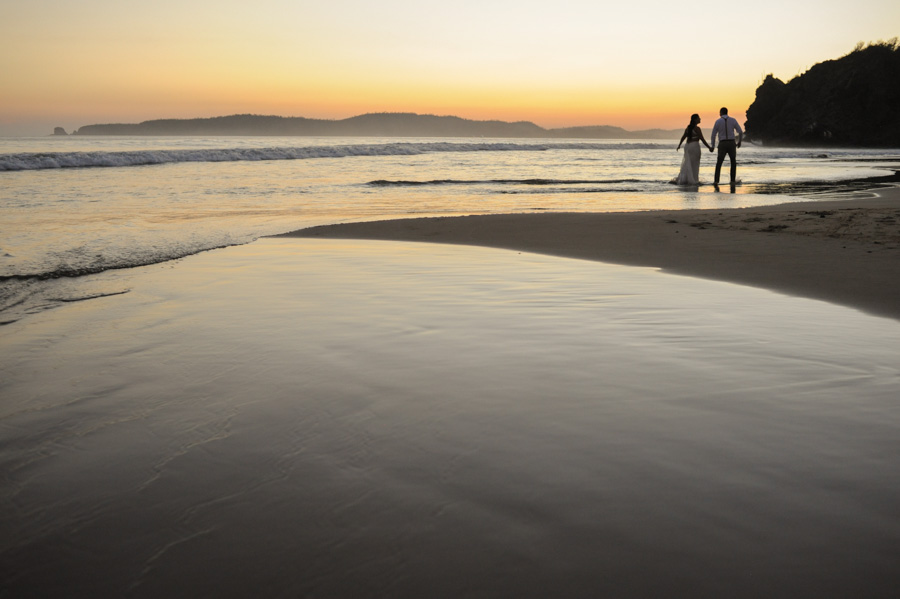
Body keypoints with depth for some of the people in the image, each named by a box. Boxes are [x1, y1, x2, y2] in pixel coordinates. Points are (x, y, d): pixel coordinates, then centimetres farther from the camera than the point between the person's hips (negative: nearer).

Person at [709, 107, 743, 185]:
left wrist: (713, 147, 13)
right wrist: (740, 142, 19)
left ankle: (716, 180, 3)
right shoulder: (733, 120, 4)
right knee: (733, 162, 17)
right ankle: (733, 180, 11)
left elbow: (713, 135, 1)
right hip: (731, 144, 1)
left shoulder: (718, 122, 1)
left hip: (722, 145, -1)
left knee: (719, 163, 13)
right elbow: (740, 132, 2)